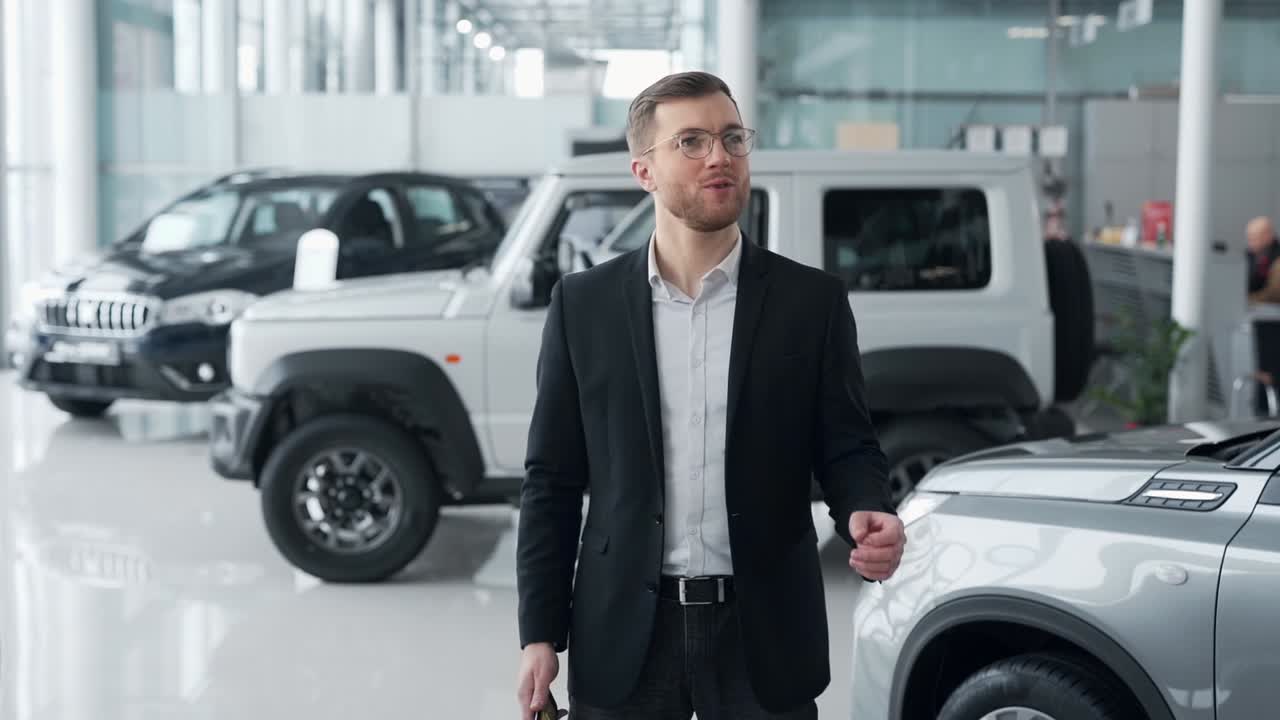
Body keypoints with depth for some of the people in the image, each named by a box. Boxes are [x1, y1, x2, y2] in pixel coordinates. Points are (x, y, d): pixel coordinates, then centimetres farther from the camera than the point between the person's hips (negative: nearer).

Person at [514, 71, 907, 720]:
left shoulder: (812, 301, 1)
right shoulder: (583, 304, 2)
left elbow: (847, 448, 4)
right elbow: (552, 480, 4)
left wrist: (868, 519, -19)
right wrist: (540, 635, 0)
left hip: (762, 635, 0)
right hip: (623, 637, 0)